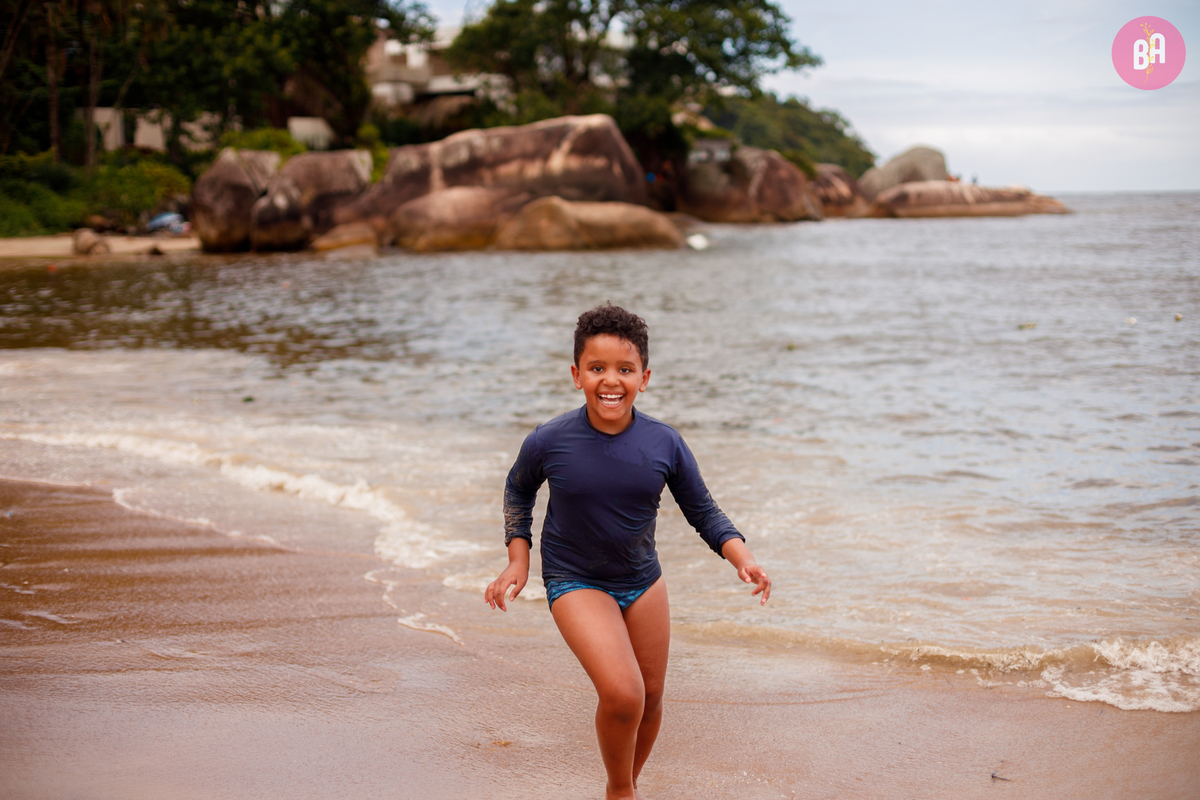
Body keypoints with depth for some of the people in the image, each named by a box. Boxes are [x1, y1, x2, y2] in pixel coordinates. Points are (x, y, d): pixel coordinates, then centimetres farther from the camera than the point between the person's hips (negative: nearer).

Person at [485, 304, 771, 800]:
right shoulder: (549, 442, -18)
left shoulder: (664, 444, -14)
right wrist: (518, 560, -2)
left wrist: (741, 556, -16)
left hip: (643, 581, 4)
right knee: (622, 693, -21)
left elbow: (702, 511, -1)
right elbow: (518, 490, 4)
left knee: (650, 697, 14)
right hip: (575, 583, -4)